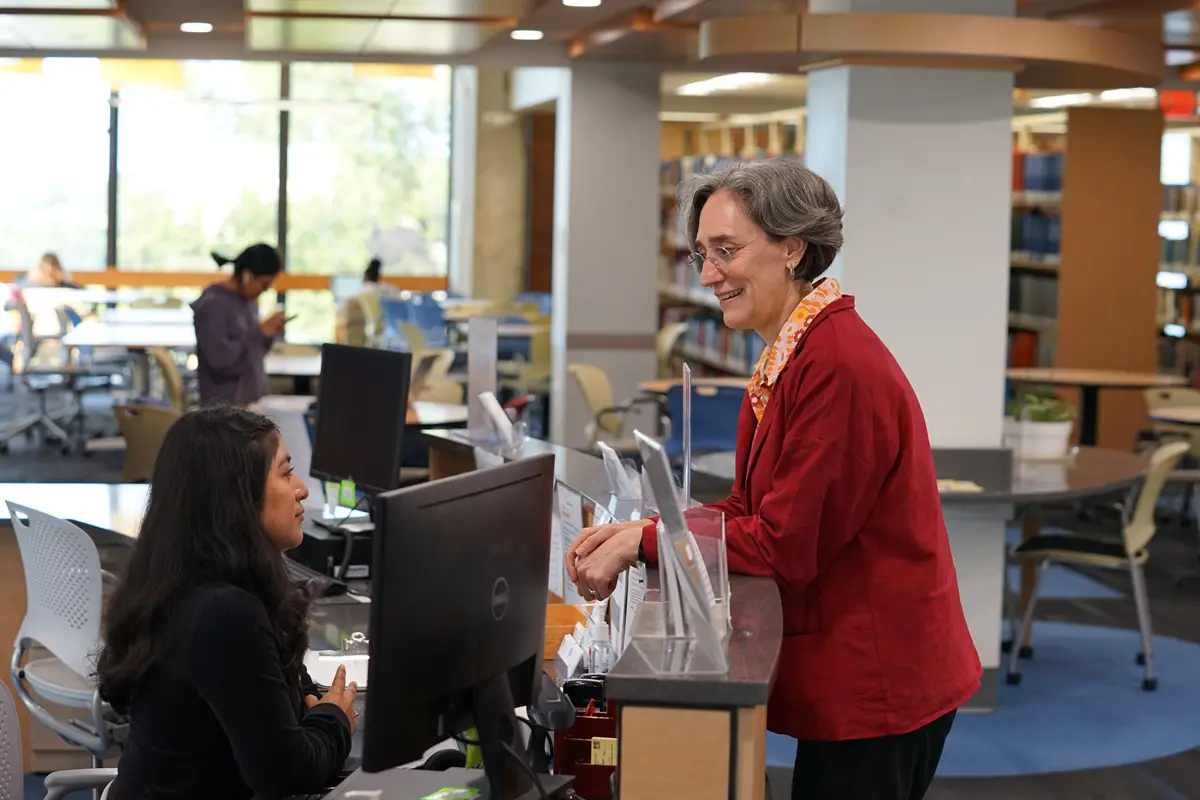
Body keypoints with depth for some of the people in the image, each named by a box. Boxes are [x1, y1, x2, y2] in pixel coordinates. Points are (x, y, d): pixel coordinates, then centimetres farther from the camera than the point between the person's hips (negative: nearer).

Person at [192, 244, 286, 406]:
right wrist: (261, 332, -18)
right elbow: (222, 359, -23)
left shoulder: (248, 300, 10)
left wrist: (268, 335, -1)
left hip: (254, 401, 8)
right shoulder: (212, 304, -14)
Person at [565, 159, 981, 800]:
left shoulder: (836, 363, -22)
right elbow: (751, 506, 11)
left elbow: (785, 544, -20)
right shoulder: (791, 353, 10)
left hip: (877, 688, -10)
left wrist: (644, 544, -14)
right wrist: (636, 531, -2)